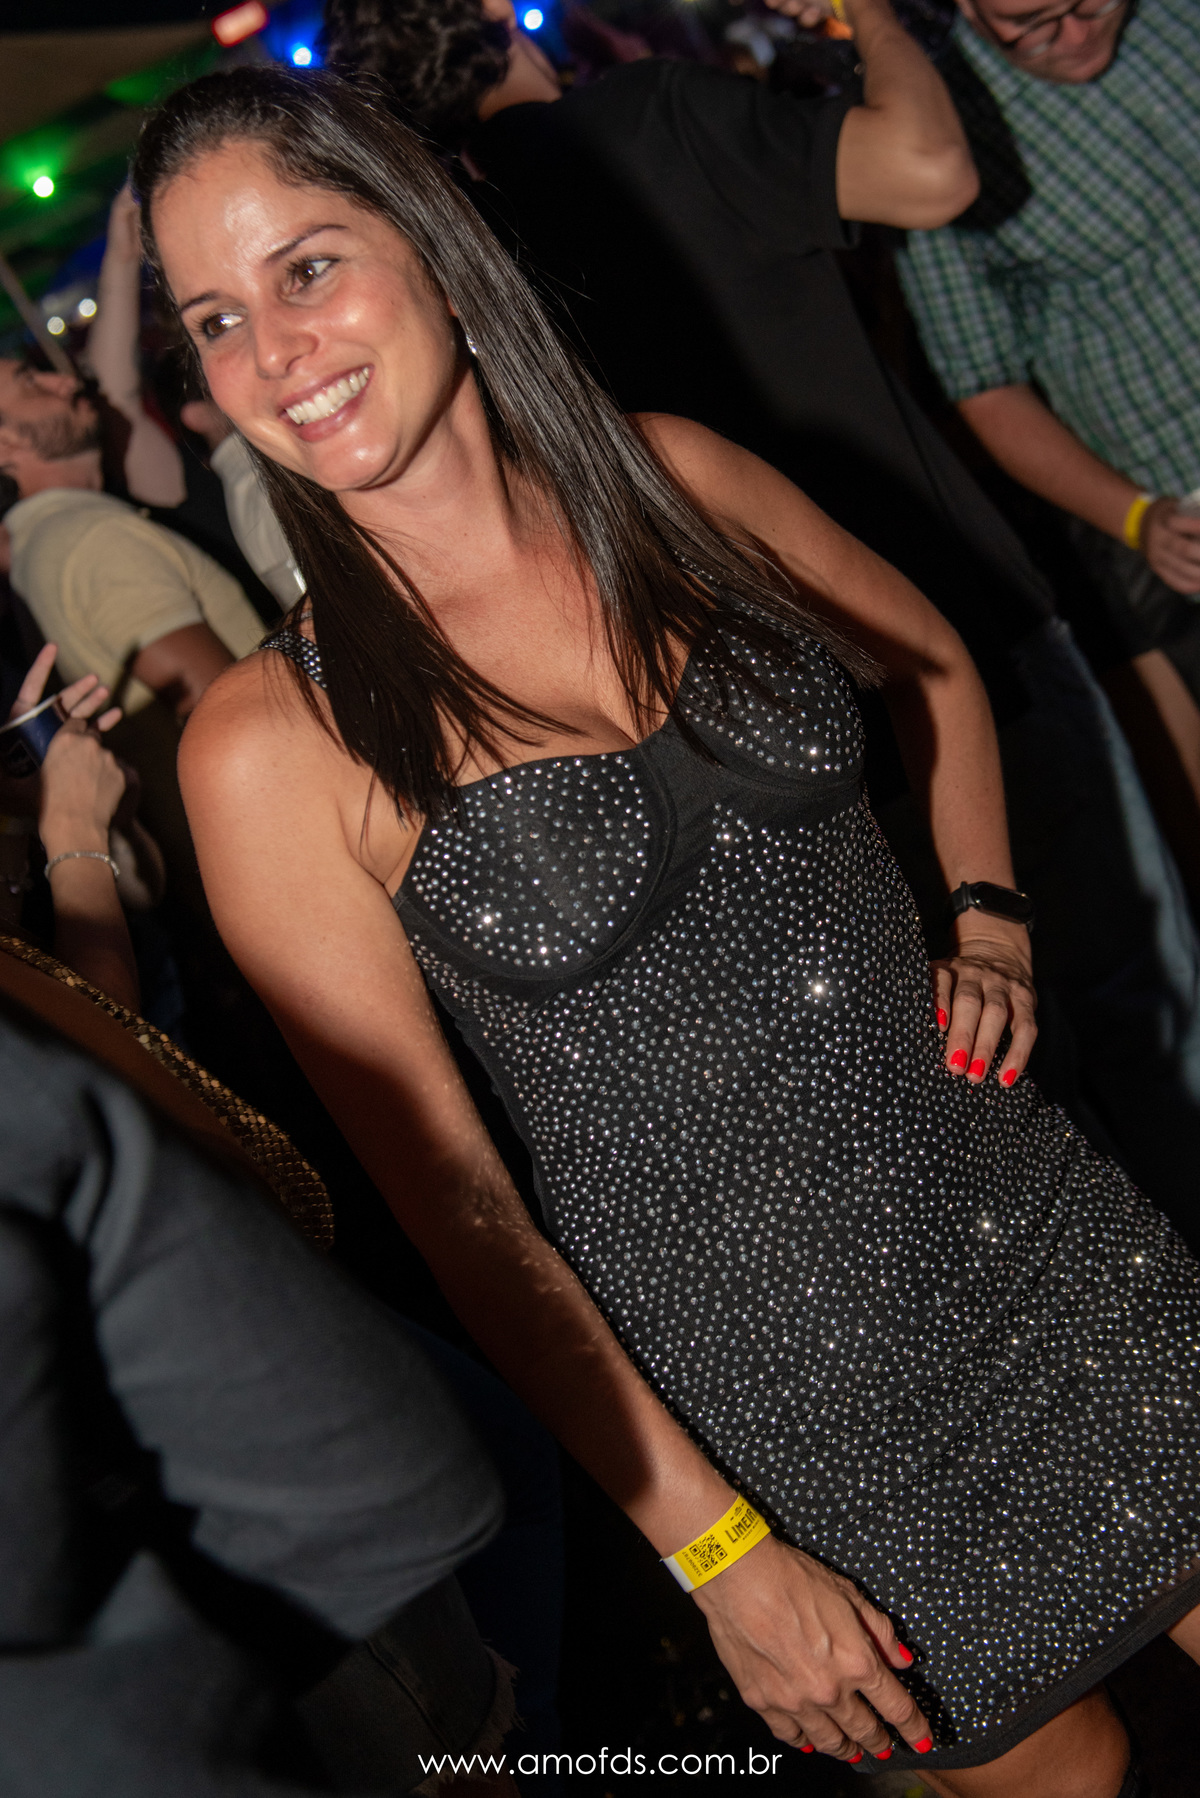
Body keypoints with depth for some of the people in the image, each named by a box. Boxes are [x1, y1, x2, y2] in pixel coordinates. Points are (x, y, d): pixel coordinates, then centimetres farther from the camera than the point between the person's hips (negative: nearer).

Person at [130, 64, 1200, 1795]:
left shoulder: (675, 482, -4)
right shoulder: (272, 744, -15)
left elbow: (936, 668, 15)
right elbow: (450, 1200, -11)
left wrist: (992, 923, 0)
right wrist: (718, 1549, -9)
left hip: (1048, 1243, 4)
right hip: (783, 1388, -3)